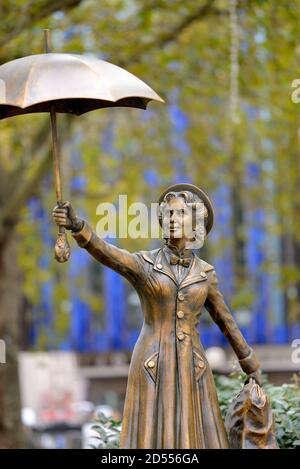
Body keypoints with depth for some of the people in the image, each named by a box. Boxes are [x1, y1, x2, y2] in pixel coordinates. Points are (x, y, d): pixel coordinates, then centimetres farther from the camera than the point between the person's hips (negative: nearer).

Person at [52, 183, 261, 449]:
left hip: (191, 368, 3)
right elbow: (102, 251, -22)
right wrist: (76, 225, -43)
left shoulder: (205, 273, 7)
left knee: (196, 442, 2)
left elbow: (226, 321, 18)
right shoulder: (143, 264, -2)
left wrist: (251, 365, 26)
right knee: (152, 443, -5)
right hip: (153, 368, -3)